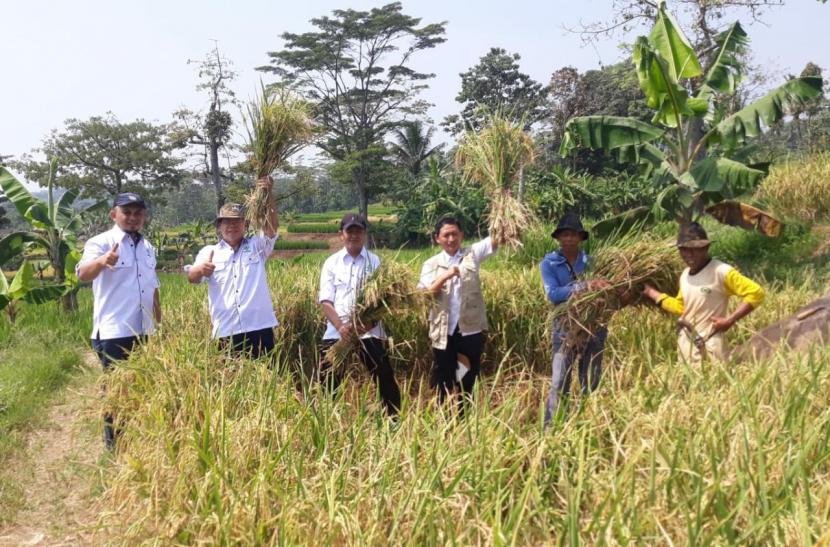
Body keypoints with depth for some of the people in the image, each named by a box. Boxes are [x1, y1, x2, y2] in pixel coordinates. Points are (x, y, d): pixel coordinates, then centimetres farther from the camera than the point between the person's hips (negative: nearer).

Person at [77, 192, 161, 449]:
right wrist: (102, 261, -49)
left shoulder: (148, 248, 13)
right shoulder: (101, 242, -8)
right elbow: (83, 274, -27)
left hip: (144, 332, 7)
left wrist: (159, 324, 19)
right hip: (114, 333, -6)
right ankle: (115, 444, 14)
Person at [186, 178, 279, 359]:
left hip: (259, 328, 0)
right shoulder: (209, 251, 9)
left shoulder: (257, 246, 12)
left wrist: (268, 194, -19)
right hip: (226, 331, 0)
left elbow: (272, 226, -5)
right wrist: (201, 269, -31)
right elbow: (191, 278, -6)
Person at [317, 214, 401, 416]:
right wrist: (341, 326, -17)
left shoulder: (375, 262, 5)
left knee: (385, 380, -1)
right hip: (336, 333, 1)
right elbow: (325, 301, 0)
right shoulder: (331, 263, 7)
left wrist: (370, 322, -19)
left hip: (369, 332, -1)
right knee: (327, 382, 3)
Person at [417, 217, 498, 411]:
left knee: (468, 381, 10)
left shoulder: (472, 254, 3)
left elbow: (495, 240, -12)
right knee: (442, 381, 8)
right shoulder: (431, 265, 4)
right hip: (444, 332, 0)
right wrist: (444, 277, -22)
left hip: (470, 329, 0)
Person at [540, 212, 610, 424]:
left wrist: (601, 286, -30)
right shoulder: (549, 263, -2)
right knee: (559, 383, -6)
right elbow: (552, 294, -16)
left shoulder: (591, 261, 4)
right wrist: (583, 286, -28)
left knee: (591, 382, 12)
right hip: (566, 327, -3)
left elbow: (605, 287, -5)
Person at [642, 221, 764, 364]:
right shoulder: (685, 275, 9)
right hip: (685, 342, 7)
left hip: (710, 344, -7)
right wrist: (651, 292, 19)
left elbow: (756, 293, -15)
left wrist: (730, 320, -18)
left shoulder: (721, 272, -14)